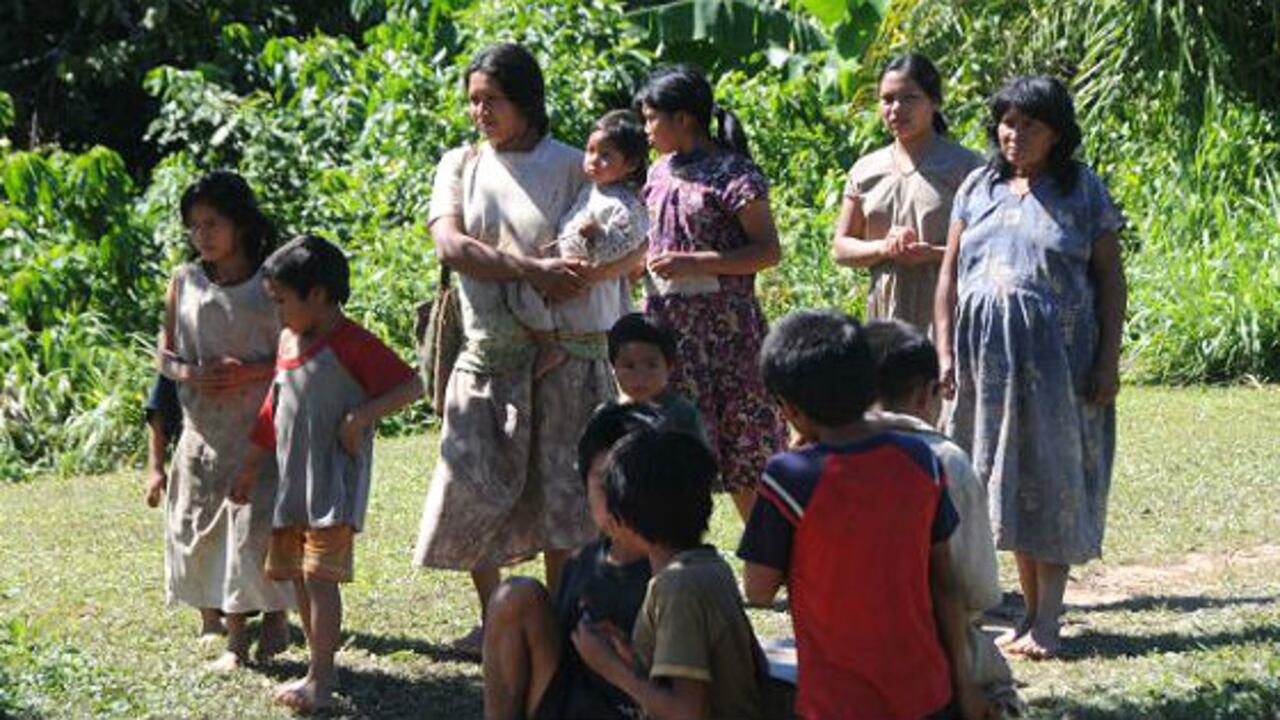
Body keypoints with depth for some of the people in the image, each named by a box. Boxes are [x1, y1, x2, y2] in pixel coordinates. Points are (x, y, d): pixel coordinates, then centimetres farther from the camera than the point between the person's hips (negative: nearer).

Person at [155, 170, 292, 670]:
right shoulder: (184, 282, 7)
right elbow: (164, 353, 11)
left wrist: (250, 371, -16)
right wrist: (189, 374, -10)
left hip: (264, 427, -3)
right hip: (205, 428, 3)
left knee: (260, 524, -10)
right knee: (207, 528, 2)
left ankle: (275, 614, 10)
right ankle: (234, 637, 10)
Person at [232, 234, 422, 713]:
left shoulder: (351, 344, -12)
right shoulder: (289, 341, 12)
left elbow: (411, 385, -16)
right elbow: (274, 410, 21)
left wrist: (361, 416, -24)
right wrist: (250, 467, 24)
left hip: (335, 483, -9)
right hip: (292, 482, 9)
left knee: (319, 575, -12)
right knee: (297, 576, 12)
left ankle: (321, 682, -9)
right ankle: (318, 668, 23)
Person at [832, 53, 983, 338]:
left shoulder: (964, 165, 1)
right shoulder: (866, 170, 13)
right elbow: (841, 247, 14)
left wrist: (933, 254, -19)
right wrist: (884, 248, -6)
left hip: (944, 314, -4)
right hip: (885, 313, 4)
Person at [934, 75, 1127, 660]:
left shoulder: (1083, 190, 1)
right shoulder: (978, 188, 10)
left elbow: (1110, 276, 0)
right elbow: (951, 274, 11)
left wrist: (1109, 358, -7)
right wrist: (945, 351, 4)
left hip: (1058, 356, -3)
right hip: (988, 355, 3)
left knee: (1052, 477, -4)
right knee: (1007, 480, 6)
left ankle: (1047, 621, -2)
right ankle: (1032, 609, 14)